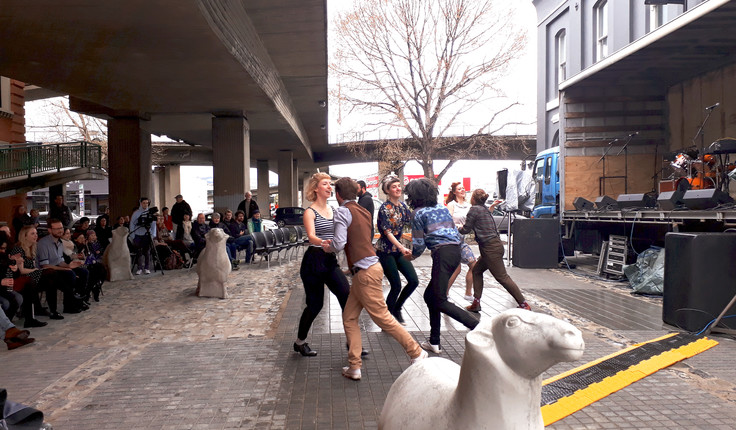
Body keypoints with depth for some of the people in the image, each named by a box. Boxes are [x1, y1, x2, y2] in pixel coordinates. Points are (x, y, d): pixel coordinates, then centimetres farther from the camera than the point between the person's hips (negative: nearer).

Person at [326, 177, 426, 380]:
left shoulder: (343, 211, -10)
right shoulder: (363, 211, 15)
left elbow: (339, 244, -18)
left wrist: (329, 247, 2)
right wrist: (334, 244, 26)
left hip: (366, 272, -9)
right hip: (363, 272, 9)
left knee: (383, 317, -2)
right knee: (349, 317, 12)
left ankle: (416, 352, 8)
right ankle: (354, 367, 13)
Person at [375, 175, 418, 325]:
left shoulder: (402, 205, 8)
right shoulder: (385, 208, -15)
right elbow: (387, 232, -23)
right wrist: (401, 248, -33)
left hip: (398, 249, 7)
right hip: (385, 251, -7)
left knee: (414, 281, 2)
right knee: (396, 286, -7)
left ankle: (396, 309, 22)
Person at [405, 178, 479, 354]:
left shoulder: (419, 213, 0)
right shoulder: (443, 208, 21)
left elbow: (419, 244, 0)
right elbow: (456, 234, 19)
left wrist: (412, 255, 21)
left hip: (442, 253, -8)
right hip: (455, 250, 8)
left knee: (440, 302, -8)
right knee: (429, 296, 17)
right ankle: (434, 342, 19)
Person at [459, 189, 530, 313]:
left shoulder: (474, 210, -9)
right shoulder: (485, 210, 16)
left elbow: (466, 229, -7)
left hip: (491, 248, -10)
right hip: (494, 245, 10)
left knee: (502, 277, -6)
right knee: (476, 271, 16)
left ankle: (524, 304, -2)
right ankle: (476, 304, 17)